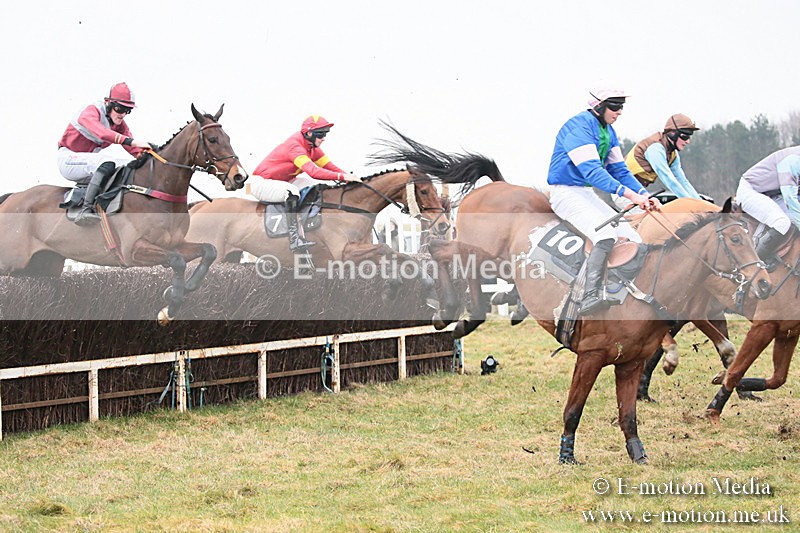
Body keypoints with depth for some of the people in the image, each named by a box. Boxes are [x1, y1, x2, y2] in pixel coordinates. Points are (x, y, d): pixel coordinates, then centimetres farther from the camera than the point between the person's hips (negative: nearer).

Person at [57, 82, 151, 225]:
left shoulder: (119, 124, 6)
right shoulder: (90, 112, -19)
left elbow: (133, 149, -4)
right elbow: (101, 132, -40)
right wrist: (130, 141, -51)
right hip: (69, 159, -8)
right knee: (108, 163, -34)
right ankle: (86, 209, -43)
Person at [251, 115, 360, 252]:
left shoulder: (312, 147, 1)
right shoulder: (295, 147, -29)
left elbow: (329, 166, 0)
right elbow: (313, 171, -42)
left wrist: (349, 177, -17)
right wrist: (341, 176, -46)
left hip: (281, 182, 10)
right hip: (260, 183, -10)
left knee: (320, 186, 3)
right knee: (292, 191, -38)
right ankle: (294, 240, -41)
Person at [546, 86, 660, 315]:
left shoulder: (608, 131, 12)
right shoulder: (580, 126, -18)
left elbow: (619, 170, 14)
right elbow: (592, 171, -27)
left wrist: (644, 195, -3)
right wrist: (630, 194, -34)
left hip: (588, 193, 10)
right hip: (565, 192, -10)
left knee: (633, 239, 1)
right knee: (606, 234, -32)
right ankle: (590, 298, -41)